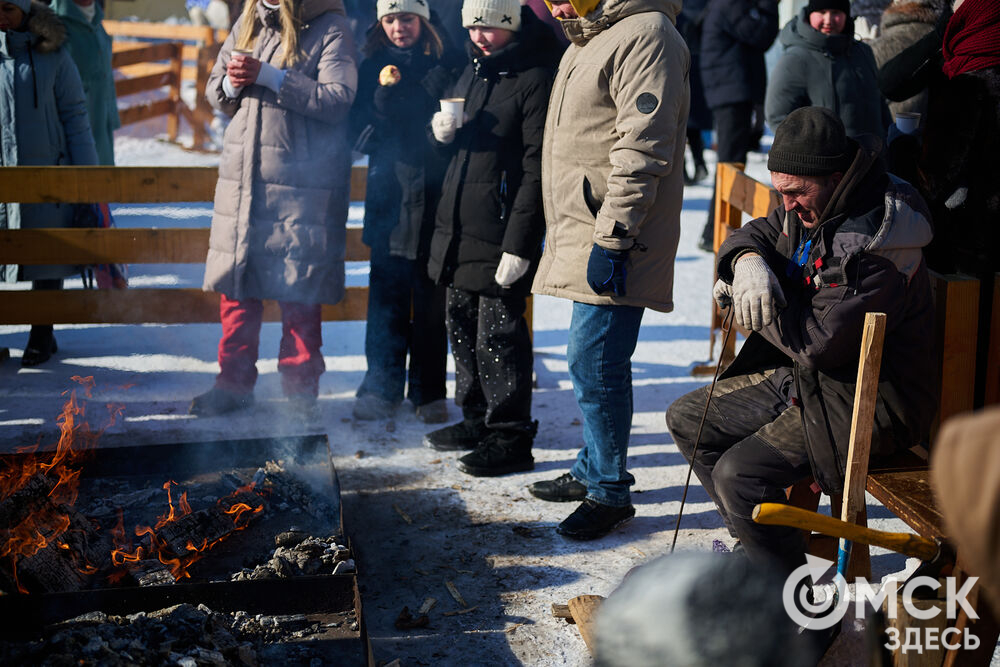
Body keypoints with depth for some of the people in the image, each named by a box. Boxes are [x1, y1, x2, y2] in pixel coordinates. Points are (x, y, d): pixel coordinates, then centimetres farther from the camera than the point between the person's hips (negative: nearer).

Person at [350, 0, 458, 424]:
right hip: (387, 197, 1)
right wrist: (383, 101, -15)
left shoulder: (442, 68, 5)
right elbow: (359, 130, 1)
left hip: (432, 197, -1)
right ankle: (382, 387, 10)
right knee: (386, 294, 2)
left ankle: (429, 391, 10)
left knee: (430, 297, 2)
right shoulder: (371, 69, 10)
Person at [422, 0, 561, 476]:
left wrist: (519, 244, -21)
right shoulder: (473, 71, 15)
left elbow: (537, 169, -17)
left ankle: (511, 438, 8)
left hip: (501, 232, -9)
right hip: (457, 223, 9)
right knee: (463, 324, 16)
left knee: (498, 334, -3)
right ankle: (477, 420, 31)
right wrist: (442, 132, 0)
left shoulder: (535, 79, -12)